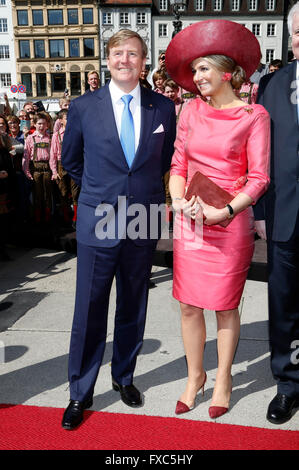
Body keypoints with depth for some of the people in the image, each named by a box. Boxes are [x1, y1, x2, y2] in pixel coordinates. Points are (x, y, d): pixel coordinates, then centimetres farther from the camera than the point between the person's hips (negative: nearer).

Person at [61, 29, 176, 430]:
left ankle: (124, 378, 36)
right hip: (98, 223, -1)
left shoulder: (163, 108, 3)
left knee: (133, 308, 15)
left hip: (144, 223, 2)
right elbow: (70, 160, 12)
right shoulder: (83, 107, -1)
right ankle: (80, 393, 24)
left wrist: (143, 189, 9)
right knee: (89, 311, 5)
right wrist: (101, 189, 9)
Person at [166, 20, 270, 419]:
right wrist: (178, 201, -9)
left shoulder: (254, 116, -3)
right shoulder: (192, 110, 8)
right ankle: (195, 376, 29)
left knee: (225, 306, 8)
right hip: (189, 222, 4)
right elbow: (178, 165, 8)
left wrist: (224, 211, -18)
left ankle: (223, 379, 30)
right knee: (189, 305, 9)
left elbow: (259, 177, -7)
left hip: (230, 223, -3)